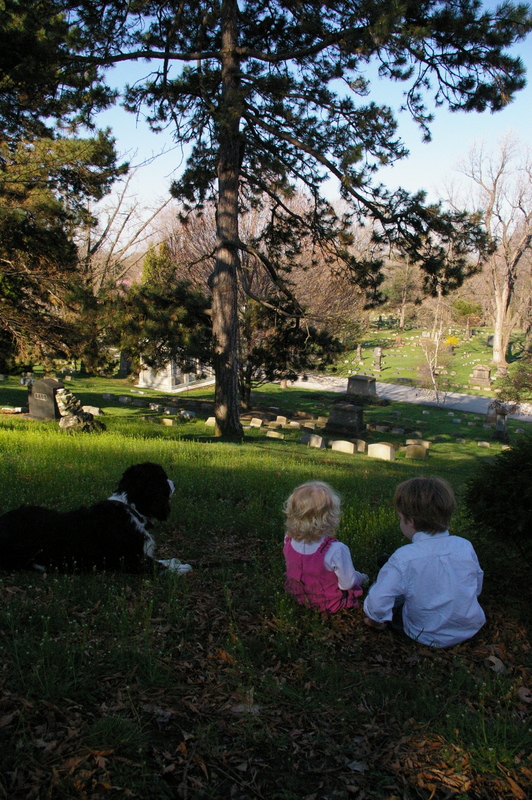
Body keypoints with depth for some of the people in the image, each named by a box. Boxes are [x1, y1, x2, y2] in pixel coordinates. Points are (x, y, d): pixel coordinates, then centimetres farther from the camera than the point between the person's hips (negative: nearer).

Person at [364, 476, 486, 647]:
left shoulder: (403, 558, -25)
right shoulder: (465, 546, -12)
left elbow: (378, 601, -26)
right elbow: (477, 588, 5)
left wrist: (375, 619, -3)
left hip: (429, 638, -4)